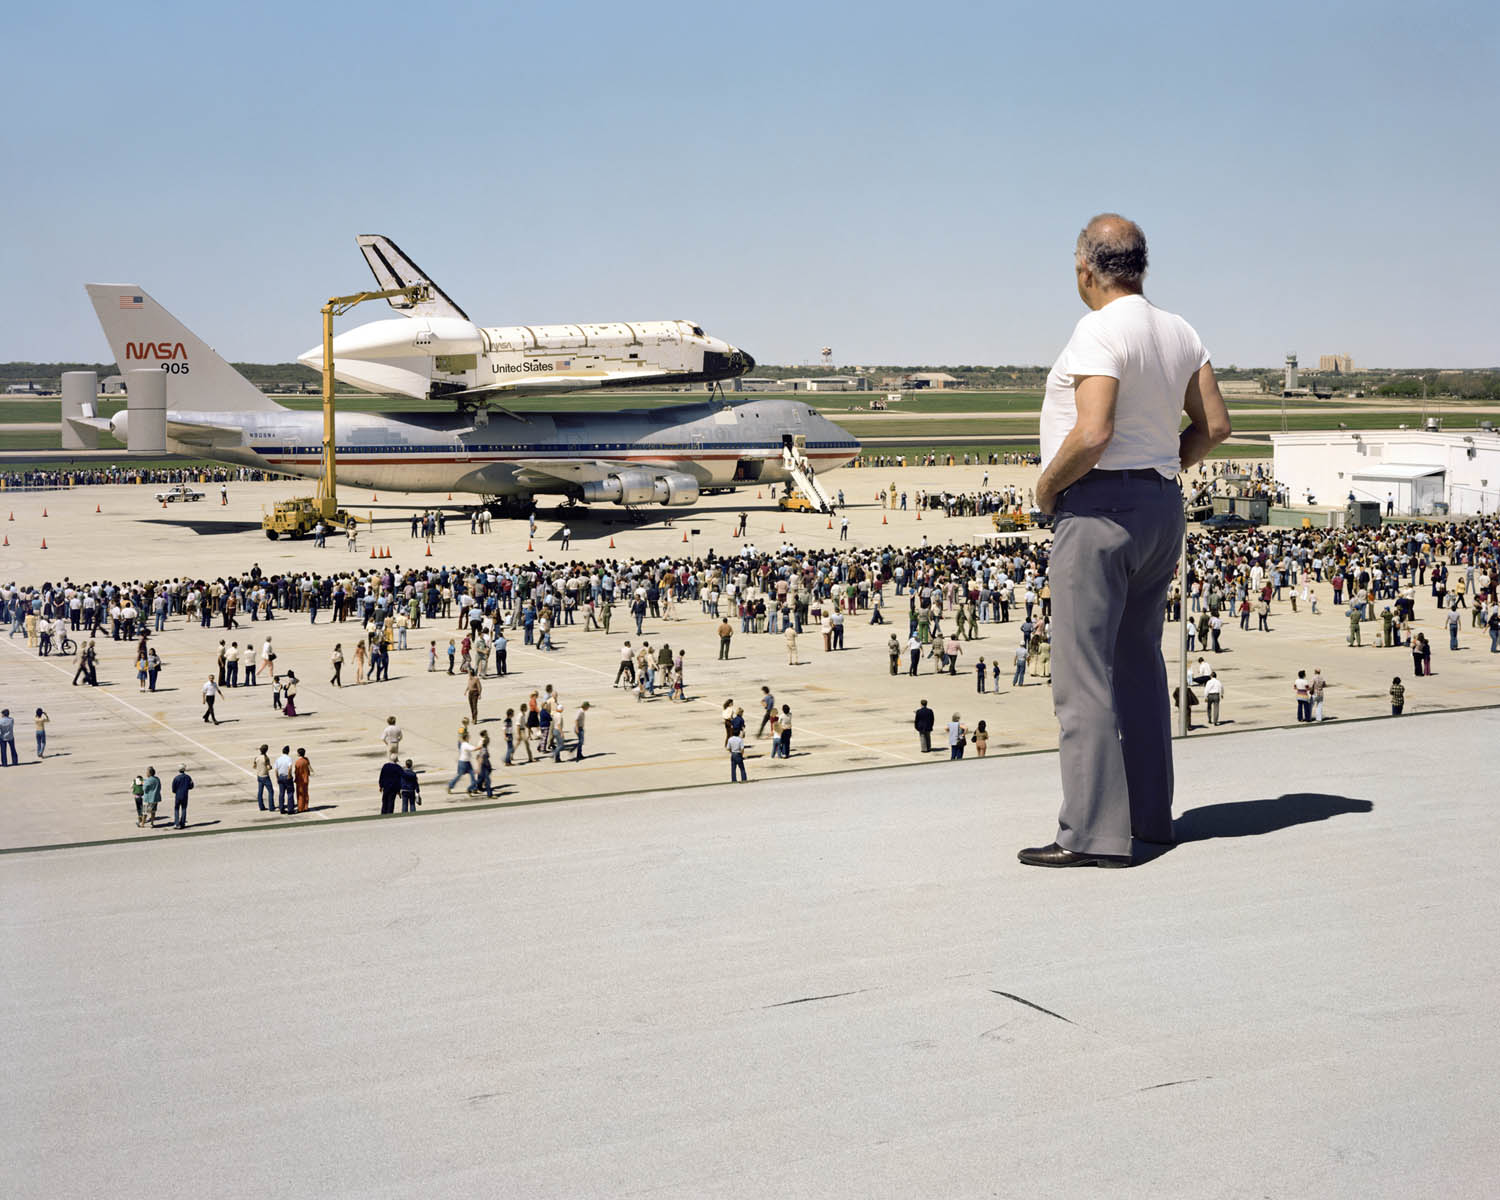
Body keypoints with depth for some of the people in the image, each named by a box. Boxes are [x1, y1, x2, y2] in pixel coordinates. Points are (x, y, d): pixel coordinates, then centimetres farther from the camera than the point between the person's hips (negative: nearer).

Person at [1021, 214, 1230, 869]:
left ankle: (1093, 833, -8)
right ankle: (1149, 812, 24)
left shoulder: (1098, 331, -15)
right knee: (1138, 663, 17)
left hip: (1098, 505, -9)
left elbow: (1093, 433, -25)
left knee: (1084, 674, -7)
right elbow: (1214, 425, 12)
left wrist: (1046, 485, -10)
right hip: (1163, 504, 9)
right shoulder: (1179, 331, 11)